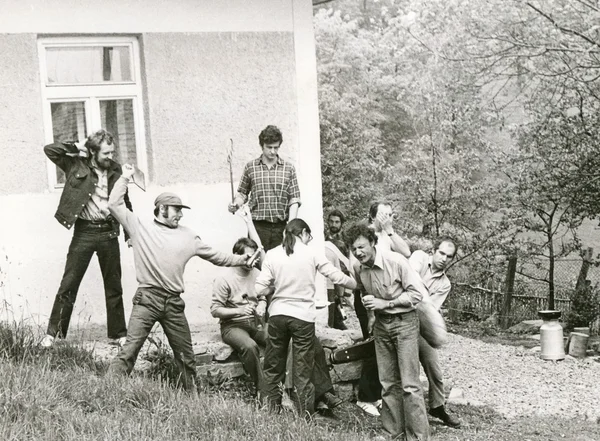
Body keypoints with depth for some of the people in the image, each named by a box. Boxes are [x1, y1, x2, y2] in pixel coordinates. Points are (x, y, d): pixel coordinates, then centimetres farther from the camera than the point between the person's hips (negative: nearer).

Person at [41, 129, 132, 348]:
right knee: (69, 284, -1)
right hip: (84, 231, -3)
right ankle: (53, 333, 7)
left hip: (108, 231, 3)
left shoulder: (115, 170, 6)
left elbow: (124, 202, 15)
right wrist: (76, 148, -11)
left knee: (114, 286, 9)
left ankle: (118, 333, 19)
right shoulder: (76, 164, -3)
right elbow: (49, 149, -11)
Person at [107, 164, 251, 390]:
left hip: (174, 303, 4)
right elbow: (114, 205, 1)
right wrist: (125, 178, 0)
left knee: (186, 356, 11)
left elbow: (215, 255, 23)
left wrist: (240, 260, 20)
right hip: (147, 298, -4)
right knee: (130, 349, -14)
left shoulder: (188, 236, 17)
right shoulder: (140, 227, 6)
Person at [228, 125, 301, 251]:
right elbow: (243, 193, 15)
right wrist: (236, 204, -6)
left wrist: (291, 226, -7)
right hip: (258, 226, 0)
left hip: (281, 227, 0)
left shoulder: (288, 168, 7)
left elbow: (294, 199, 4)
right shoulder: (250, 167, 7)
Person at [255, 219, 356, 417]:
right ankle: (304, 417, 8)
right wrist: (356, 285, 15)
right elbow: (337, 276, -2)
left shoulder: (272, 254, 0)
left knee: (272, 370, 13)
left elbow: (260, 289, -4)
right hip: (303, 316, -2)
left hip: (278, 314, 2)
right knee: (302, 373, 5)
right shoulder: (312, 254, -3)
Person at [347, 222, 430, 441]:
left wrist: (386, 303, -20)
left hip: (404, 322, -6)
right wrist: (371, 313, 7)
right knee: (387, 383, 11)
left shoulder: (396, 261, -20)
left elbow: (417, 292, -16)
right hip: (380, 325, 6)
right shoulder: (358, 268, -2)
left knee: (409, 383, -8)